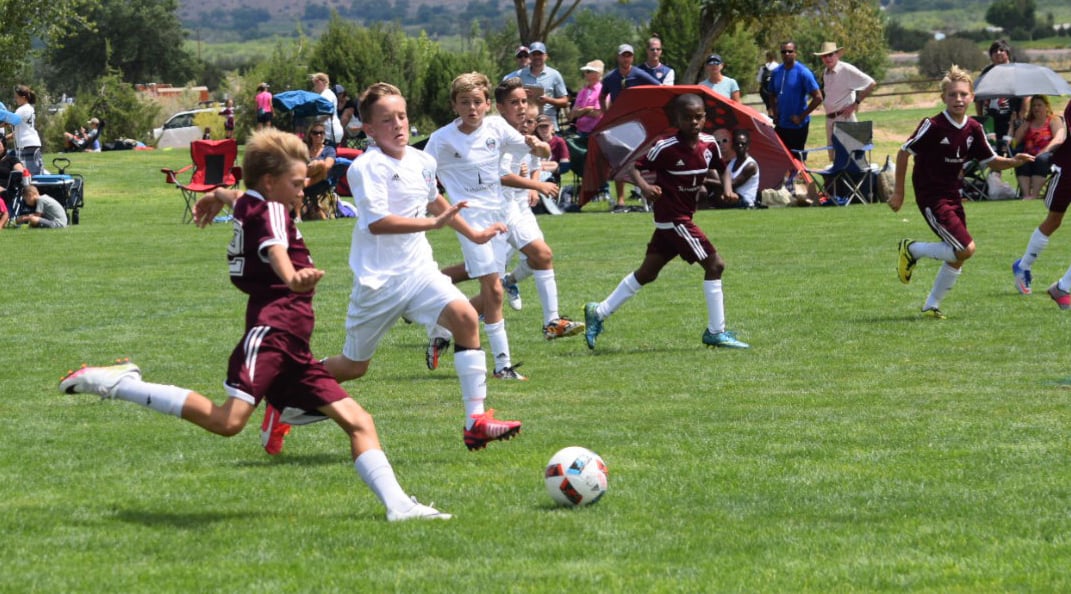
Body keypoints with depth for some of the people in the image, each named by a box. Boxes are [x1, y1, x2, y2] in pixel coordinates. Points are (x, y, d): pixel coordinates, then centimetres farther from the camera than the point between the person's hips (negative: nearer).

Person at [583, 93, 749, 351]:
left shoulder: (709, 144, 2)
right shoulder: (665, 148, -17)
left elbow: (723, 167, 17)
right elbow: (634, 166, -14)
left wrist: (727, 187, -2)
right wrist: (645, 186, -33)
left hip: (683, 217, 8)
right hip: (673, 218, -8)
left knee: (647, 272, 14)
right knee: (714, 264, -10)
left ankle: (599, 312, 25)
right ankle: (716, 332, -1)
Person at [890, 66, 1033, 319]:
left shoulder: (973, 129, 1)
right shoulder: (933, 126, -18)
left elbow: (992, 161, 9)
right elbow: (904, 152, -10)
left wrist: (1014, 161, -12)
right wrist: (898, 192, -6)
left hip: (953, 197, 7)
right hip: (932, 198, -7)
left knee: (957, 257, 8)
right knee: (966, 248, -14)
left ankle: (932, 305, 24)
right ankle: (912, 250, 5)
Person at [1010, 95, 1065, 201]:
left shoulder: (1054, 120, 11)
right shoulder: (1027, 123, 24)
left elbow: (1059, 139, -8)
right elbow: (1015, 140, 12)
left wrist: (1045, 150, -22)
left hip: (1050, 156, -3)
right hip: (1030, 156, 3)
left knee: (1042, 159, -38)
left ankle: (1034, 195, -47)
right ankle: (1026, 195, -47)